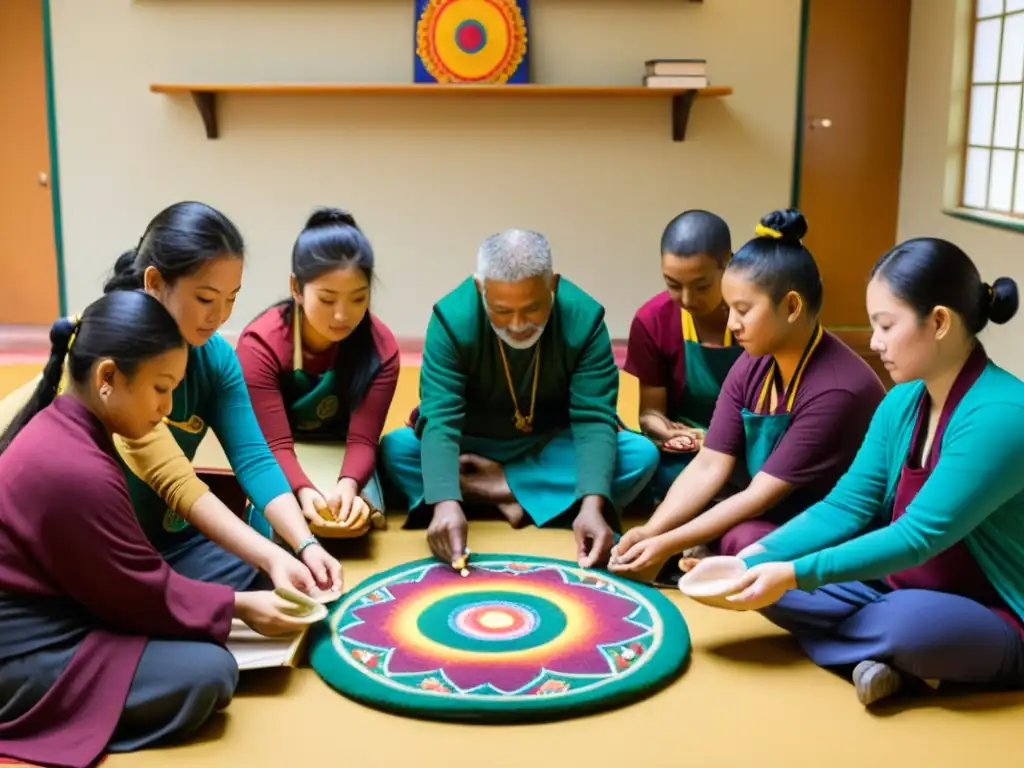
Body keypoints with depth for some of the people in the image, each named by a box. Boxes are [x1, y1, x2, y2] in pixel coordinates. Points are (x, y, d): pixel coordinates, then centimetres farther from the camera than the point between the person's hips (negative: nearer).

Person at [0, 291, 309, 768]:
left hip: (51, 614, 10)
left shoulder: (58, 425, 3)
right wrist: (242, 606, -5)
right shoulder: (77, 471, -28)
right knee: (208, 674, -21)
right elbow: (146, 594, -17)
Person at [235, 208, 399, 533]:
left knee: (357, 516, -26)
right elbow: (275, 445, -27)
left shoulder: (380, 347, -18)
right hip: (282, 465, -1)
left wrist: (347, 485, -45)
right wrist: (304, 491, -48)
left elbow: (362, 439, -22)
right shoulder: (260, 344, -24)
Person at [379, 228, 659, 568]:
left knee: (643, 455, -26)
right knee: (394, 449, -29)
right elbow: (440, 419, -31)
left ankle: (501, 488, -21)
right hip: (474, 448, 0)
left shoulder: (584, 318, -21)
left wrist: (592, 504, -42)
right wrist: (446, 502, -49)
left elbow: (594, 419, -25)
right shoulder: (452, 317, -24)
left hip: (553, 448, 1)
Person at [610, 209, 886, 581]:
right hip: (774, 517, 6)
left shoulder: (836, 389, -26)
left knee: (741, 541, -32)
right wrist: (650, 531, -22)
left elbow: (761, 495, -25)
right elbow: (709, 466, -8)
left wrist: (669, 545, -25)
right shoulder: (750, 368, -3)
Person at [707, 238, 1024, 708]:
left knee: (911, 623, -39)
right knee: (768, 582, -7)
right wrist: (757, 557, -15)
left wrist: (795, 574, -29)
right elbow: (847, 507, -2)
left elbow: (919, 537, -27)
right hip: (902, 591, 8)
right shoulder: (903, 401, 0)